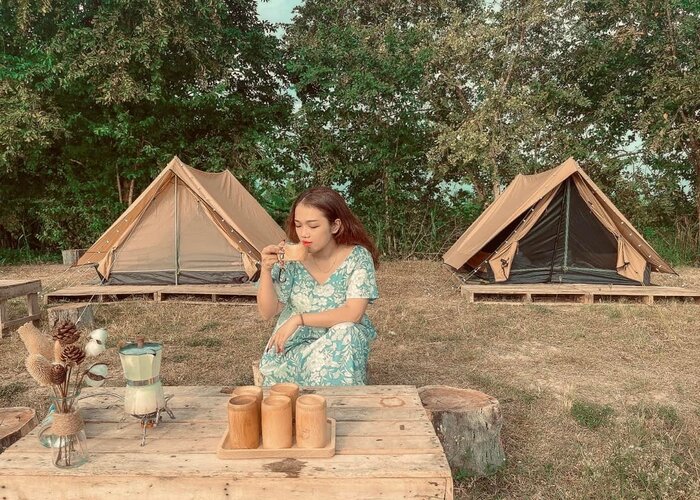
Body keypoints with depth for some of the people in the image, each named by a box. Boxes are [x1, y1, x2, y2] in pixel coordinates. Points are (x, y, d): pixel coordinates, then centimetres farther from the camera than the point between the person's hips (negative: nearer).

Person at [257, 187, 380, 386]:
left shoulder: (357, 257, -12)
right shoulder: (291, 257, -7)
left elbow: (353, 314, -21)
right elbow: (267, 313, -6)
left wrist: (299, 319, -27)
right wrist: (266, 270, -22)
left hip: (342, 345, 0)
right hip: (294, 344, 1)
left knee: (345, 333, -32)